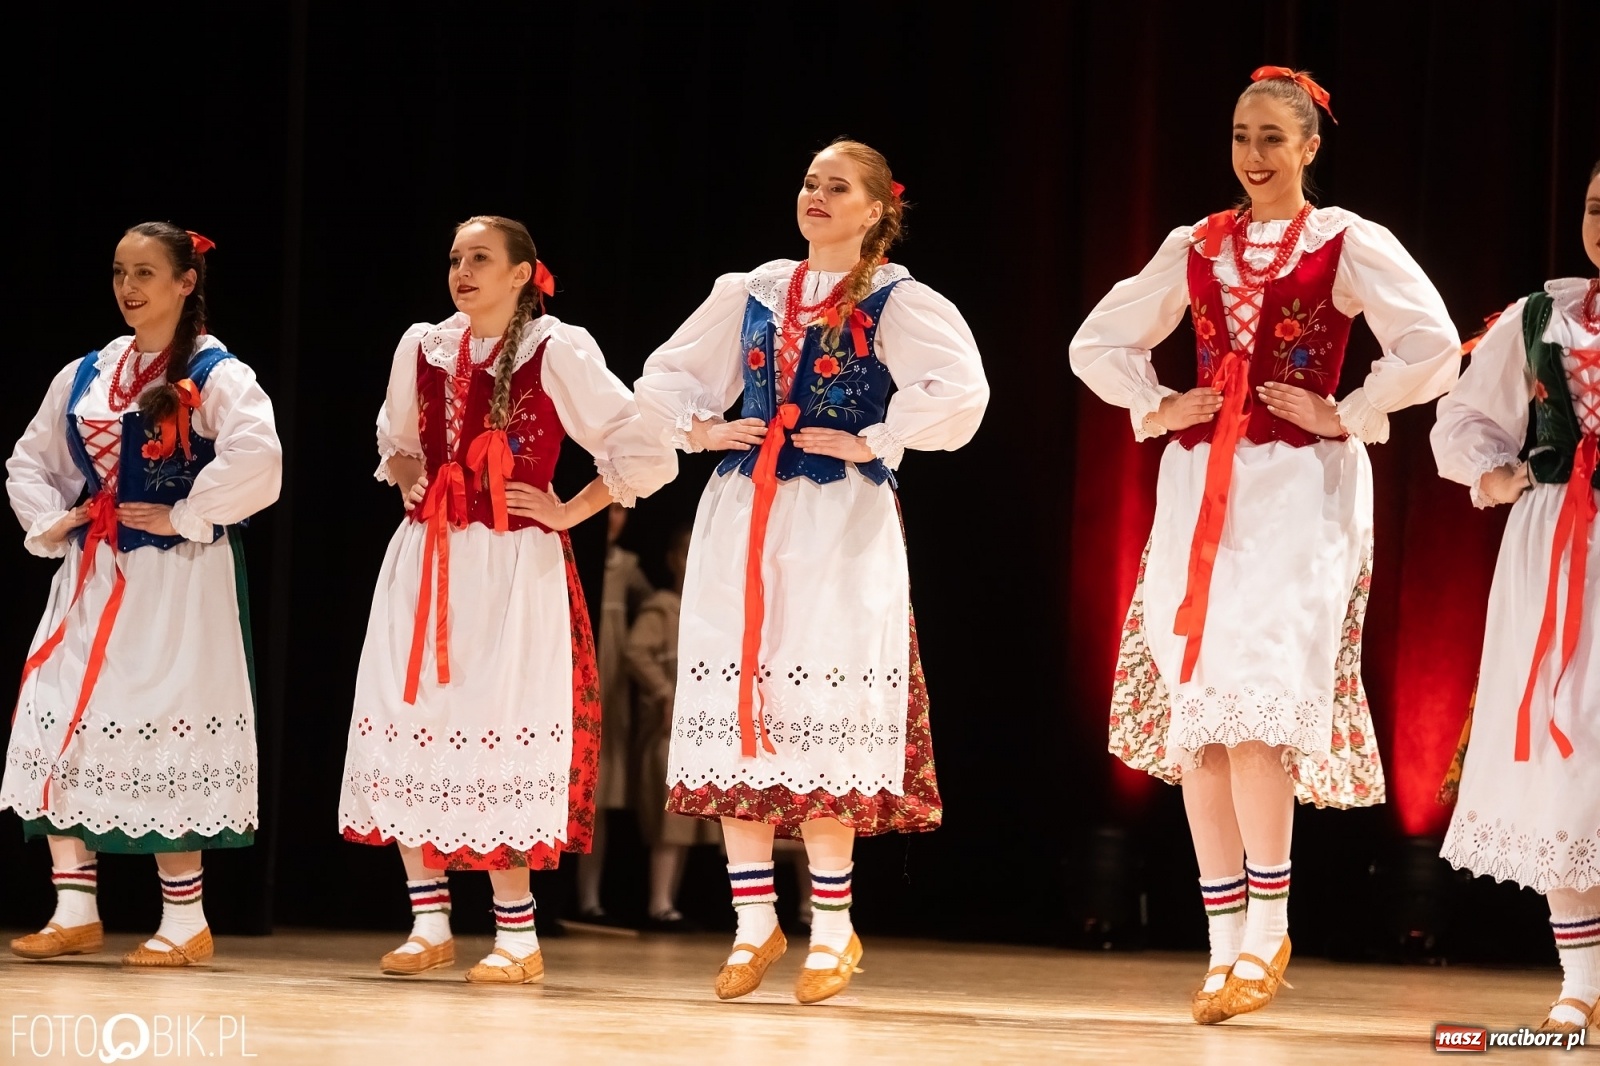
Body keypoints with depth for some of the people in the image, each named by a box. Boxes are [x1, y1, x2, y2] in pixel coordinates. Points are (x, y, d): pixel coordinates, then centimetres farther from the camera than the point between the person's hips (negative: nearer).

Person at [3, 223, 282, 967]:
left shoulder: (214, 375, -7)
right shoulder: (84, 376, 13)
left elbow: (256, 458, -24)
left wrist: (184, 516, -19)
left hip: (175, 582, -7)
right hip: (91, 578, 7)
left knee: (164, 728, -7)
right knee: (62, 725, 2)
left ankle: (186, 921, 1)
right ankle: (75, 912, 10)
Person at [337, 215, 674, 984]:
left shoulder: (557, 354, -6)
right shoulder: (422, 348, 10)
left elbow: (645, 452, -8)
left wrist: (570, 512, -6)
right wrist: (406, 480, 13)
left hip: (513, 571, -5)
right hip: (424, 565, 5)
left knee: (499, 736, -8)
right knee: (410, 729, 1)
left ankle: (517, 935, -1)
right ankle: (429, 924, 11)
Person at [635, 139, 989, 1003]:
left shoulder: (894, 302, -2)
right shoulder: (753, 293, 13)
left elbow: (959, 391, -17)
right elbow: (664, 377, 23)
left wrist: (872, 444, -13)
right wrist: (702, 428, 6)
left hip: (837, 526, -5)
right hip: (741, 518, 5)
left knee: (824, 719, -7)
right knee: (736, 712, 1)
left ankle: (833, 930, 2)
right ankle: (755, 923, 8)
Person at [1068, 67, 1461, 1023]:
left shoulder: (1348, 245, 1)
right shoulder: (1195, 249, 13)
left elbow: (1434, 351, -8)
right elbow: (1098, 344, 22)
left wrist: (1345, 417, -8)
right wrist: (1158, 408, 8)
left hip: (1299, 487, -5)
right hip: (1200, 486, 5)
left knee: (1257, 705, -17)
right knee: (1192, 710, -1)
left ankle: (1266, 933, -8)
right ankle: (1226, 943, 4)